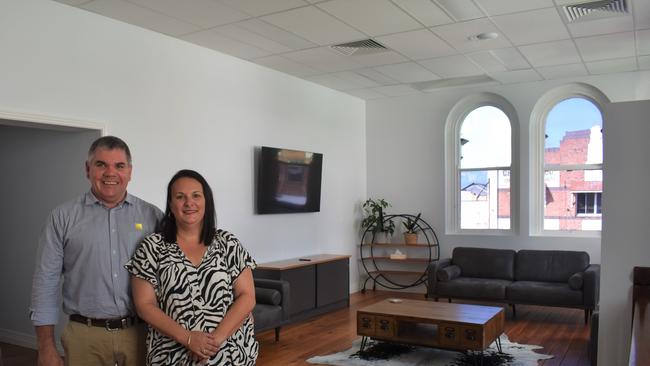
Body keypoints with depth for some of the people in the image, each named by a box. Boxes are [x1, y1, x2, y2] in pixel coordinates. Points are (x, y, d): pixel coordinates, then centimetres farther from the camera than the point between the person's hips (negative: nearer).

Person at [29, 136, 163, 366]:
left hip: (141, 333, 1)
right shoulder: (63, 217, 1)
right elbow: (46, 282, 0)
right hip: (86, 336, 0)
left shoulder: (152, 216, 2)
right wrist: (46, 347, -3)